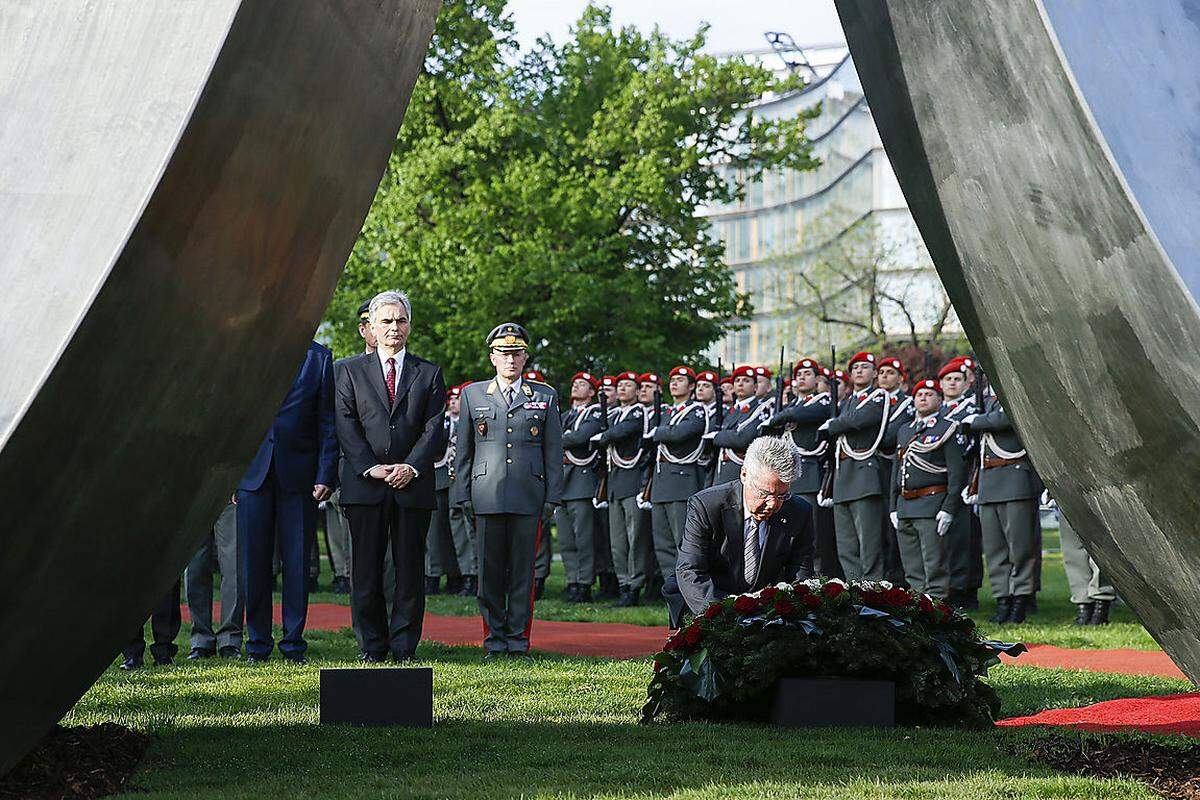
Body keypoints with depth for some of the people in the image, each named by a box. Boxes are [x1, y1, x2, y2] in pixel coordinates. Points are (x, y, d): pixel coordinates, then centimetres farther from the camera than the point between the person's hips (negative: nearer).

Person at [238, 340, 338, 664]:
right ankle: (257, 644, 12)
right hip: (253, 473, 1)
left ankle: (294, 643, 9)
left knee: (297, 561, 2)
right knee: (255, 562, 4)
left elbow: (327, 421, 4)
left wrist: (326, 475, -5)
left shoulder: (319, 357, 7)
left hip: (299, 475, -1)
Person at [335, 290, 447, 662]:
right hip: (364, 484, -1)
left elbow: (435, 427, 4)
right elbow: (346, 425, 1)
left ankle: (404, 646, 7)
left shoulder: (429, 373, 13)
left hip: (413, 484, 1)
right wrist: (371, 467, -10)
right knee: (366, 571, 0)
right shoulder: (350, 370, 10)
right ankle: (372, 647, 7)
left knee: (410, 569, 1)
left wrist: (411, 466, -11)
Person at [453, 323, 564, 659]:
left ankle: (519, 640, 7)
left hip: (528, 496, 0)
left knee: (523, 569, 0)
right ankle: (494, 641, 9)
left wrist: (553, 498, 2)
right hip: (487, 497, 0)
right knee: (490, 569, 1)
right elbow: (463, 451, 12)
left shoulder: (545, 397, 10)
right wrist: (462, 497, 5)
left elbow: (553, 452, 9)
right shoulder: (473, 395, 11)